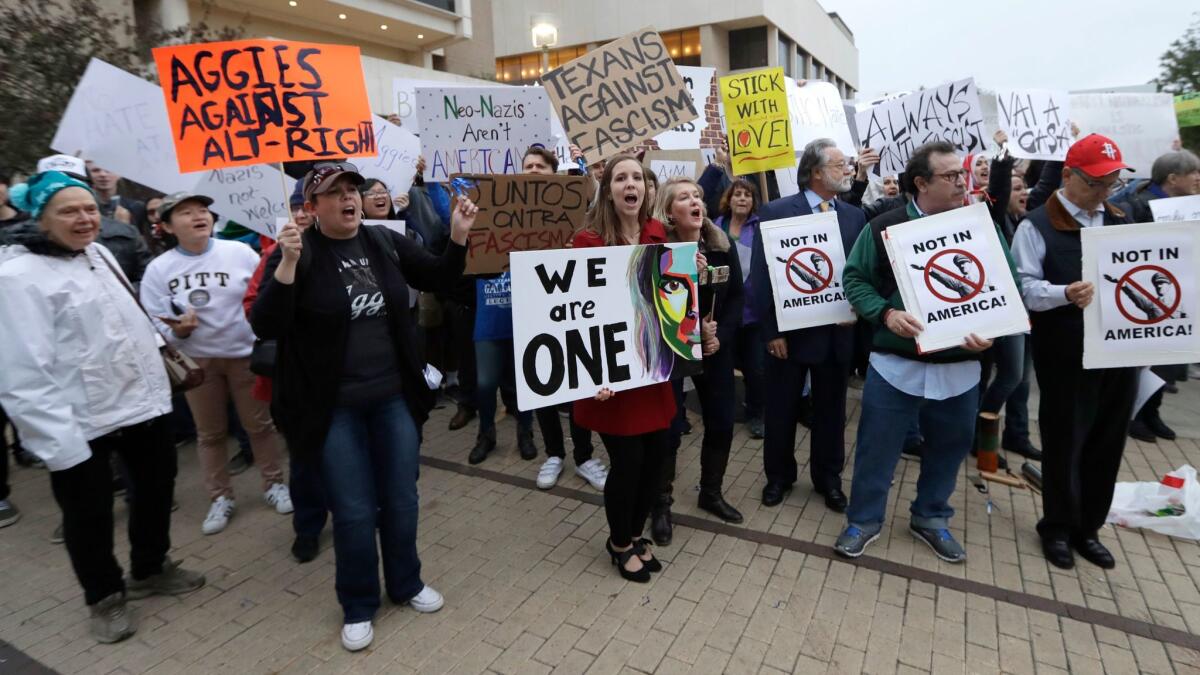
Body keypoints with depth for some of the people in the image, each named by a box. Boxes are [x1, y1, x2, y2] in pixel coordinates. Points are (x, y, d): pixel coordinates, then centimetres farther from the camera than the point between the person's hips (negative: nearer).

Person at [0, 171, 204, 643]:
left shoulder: (99, 254, 6)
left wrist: (160, 369, 22)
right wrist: (59, 441, -24)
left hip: (141, 398, 7)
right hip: (80, 420, -7)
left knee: (157, 482, 20)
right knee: (89, 512, 11)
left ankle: (150, 569, 42)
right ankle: (104, 596, 34)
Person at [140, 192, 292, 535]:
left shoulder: (240, 252, -8)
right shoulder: (158, 269, -4)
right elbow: (155, 324, -3)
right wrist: (178, 329, -22)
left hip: (245, 353, -1)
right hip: (197, 360, 2)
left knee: (260, 424, 9)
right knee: (209, 432, 13)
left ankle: (274, 484, 27)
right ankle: (220, 497, 29)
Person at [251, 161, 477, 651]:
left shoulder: (385, 242, 1)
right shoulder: (296, 253, -10)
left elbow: (438, 279, 10)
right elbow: (264, 328, -18)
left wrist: (458, 238, -6)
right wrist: (288, 264, -31)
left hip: (394, 398, 4)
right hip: (334, 408, -3)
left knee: (401, 500, 15)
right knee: (353, 511, 7)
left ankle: (406, 584, 39)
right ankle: (358, 606, 31)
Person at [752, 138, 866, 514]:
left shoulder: (855, 216, 7)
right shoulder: (776, 212, -7)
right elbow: (762, 275, -10)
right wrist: (772, 331, -13)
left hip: (837, 332, 4)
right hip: (790, 330, -3)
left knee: (831, 410, 15)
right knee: (782, 409, 11)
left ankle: (828, 478, 34)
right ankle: (779, 476, 31)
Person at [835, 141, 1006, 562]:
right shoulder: (885, 228, -5)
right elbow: (855, 279, -2)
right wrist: (886, 314, -19)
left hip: (960, 368, 3)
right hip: (895, 364, -3)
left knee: (948, 448, 15)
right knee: (878, 446, 5)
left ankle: (931, 519, 37)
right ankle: (863, 520, 23)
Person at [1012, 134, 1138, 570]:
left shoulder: (1121, 221, 14)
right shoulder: (1037, 225, -6)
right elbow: (1022, 287, -13)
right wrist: (1065, 293, -30)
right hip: (1067, 356, -6)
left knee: (1107, 442, 12)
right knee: (1064, 441, 6)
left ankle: (1088, 528, 29)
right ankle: (1058, 527, 24)